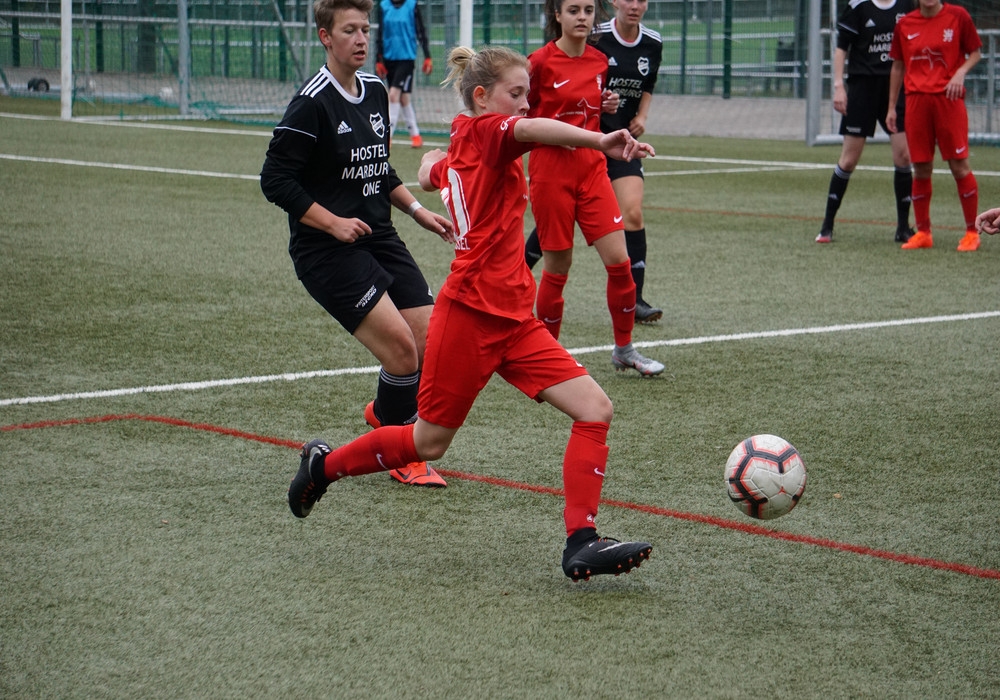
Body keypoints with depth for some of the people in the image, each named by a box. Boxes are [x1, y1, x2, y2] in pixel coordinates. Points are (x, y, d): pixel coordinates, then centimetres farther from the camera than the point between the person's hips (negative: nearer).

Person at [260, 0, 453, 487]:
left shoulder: (375, 92, 11)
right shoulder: (312, 103, -13)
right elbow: (275, 180, -13)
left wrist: (418, 210, 15)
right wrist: (333, 223, -16)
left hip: (379, 239, 8)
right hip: (326, 251, -7)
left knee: (433, 349, -2)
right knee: (402, 347, -17)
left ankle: (384, 414, 29)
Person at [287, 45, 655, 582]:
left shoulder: (458, 153, 15)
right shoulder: (484, 132, -10)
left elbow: (429, 174, 37)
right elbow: (535, 130, -33)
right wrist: (600, 141, -48)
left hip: (513, 320, 9)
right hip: (472, 312, -9)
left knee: (594, 409, -6)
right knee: (428, 442, 7)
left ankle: (581, 543, -9)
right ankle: (325, 464, 31)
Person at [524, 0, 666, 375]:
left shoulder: (600, 61, 8)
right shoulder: (541, 62, -9)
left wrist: (609, 105, 3)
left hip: (591, 167, 5)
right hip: (550, 170, -5)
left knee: (619, 259, -4)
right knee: (557, 266, 1)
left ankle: (624, 350, 10)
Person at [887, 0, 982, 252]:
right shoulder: (905, 24, 8)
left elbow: (975, 52, 7)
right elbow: (898, 66, 15)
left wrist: (961, 72, -13)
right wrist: (891, 108, 14)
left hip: (949, 98, -3)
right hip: (916, 101, 3)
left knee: (959, 165, -4)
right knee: (920, 170, 4)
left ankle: (972, 233, 5)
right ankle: (922, 233, 16)